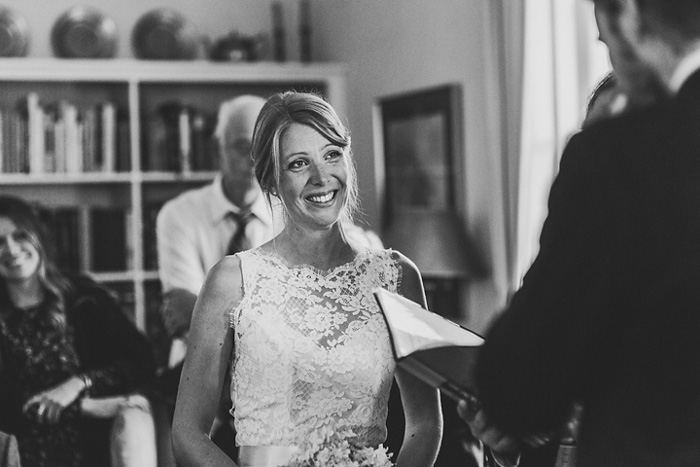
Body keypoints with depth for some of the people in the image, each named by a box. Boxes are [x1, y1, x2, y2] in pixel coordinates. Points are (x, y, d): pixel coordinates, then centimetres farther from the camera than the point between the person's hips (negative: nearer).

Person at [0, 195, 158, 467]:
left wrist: (79, 383, -11)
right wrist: (90, 405, -14)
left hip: (99, 441, 3)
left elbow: (142, 362, 5)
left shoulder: (84, 299, 11)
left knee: (133, 412, -30)